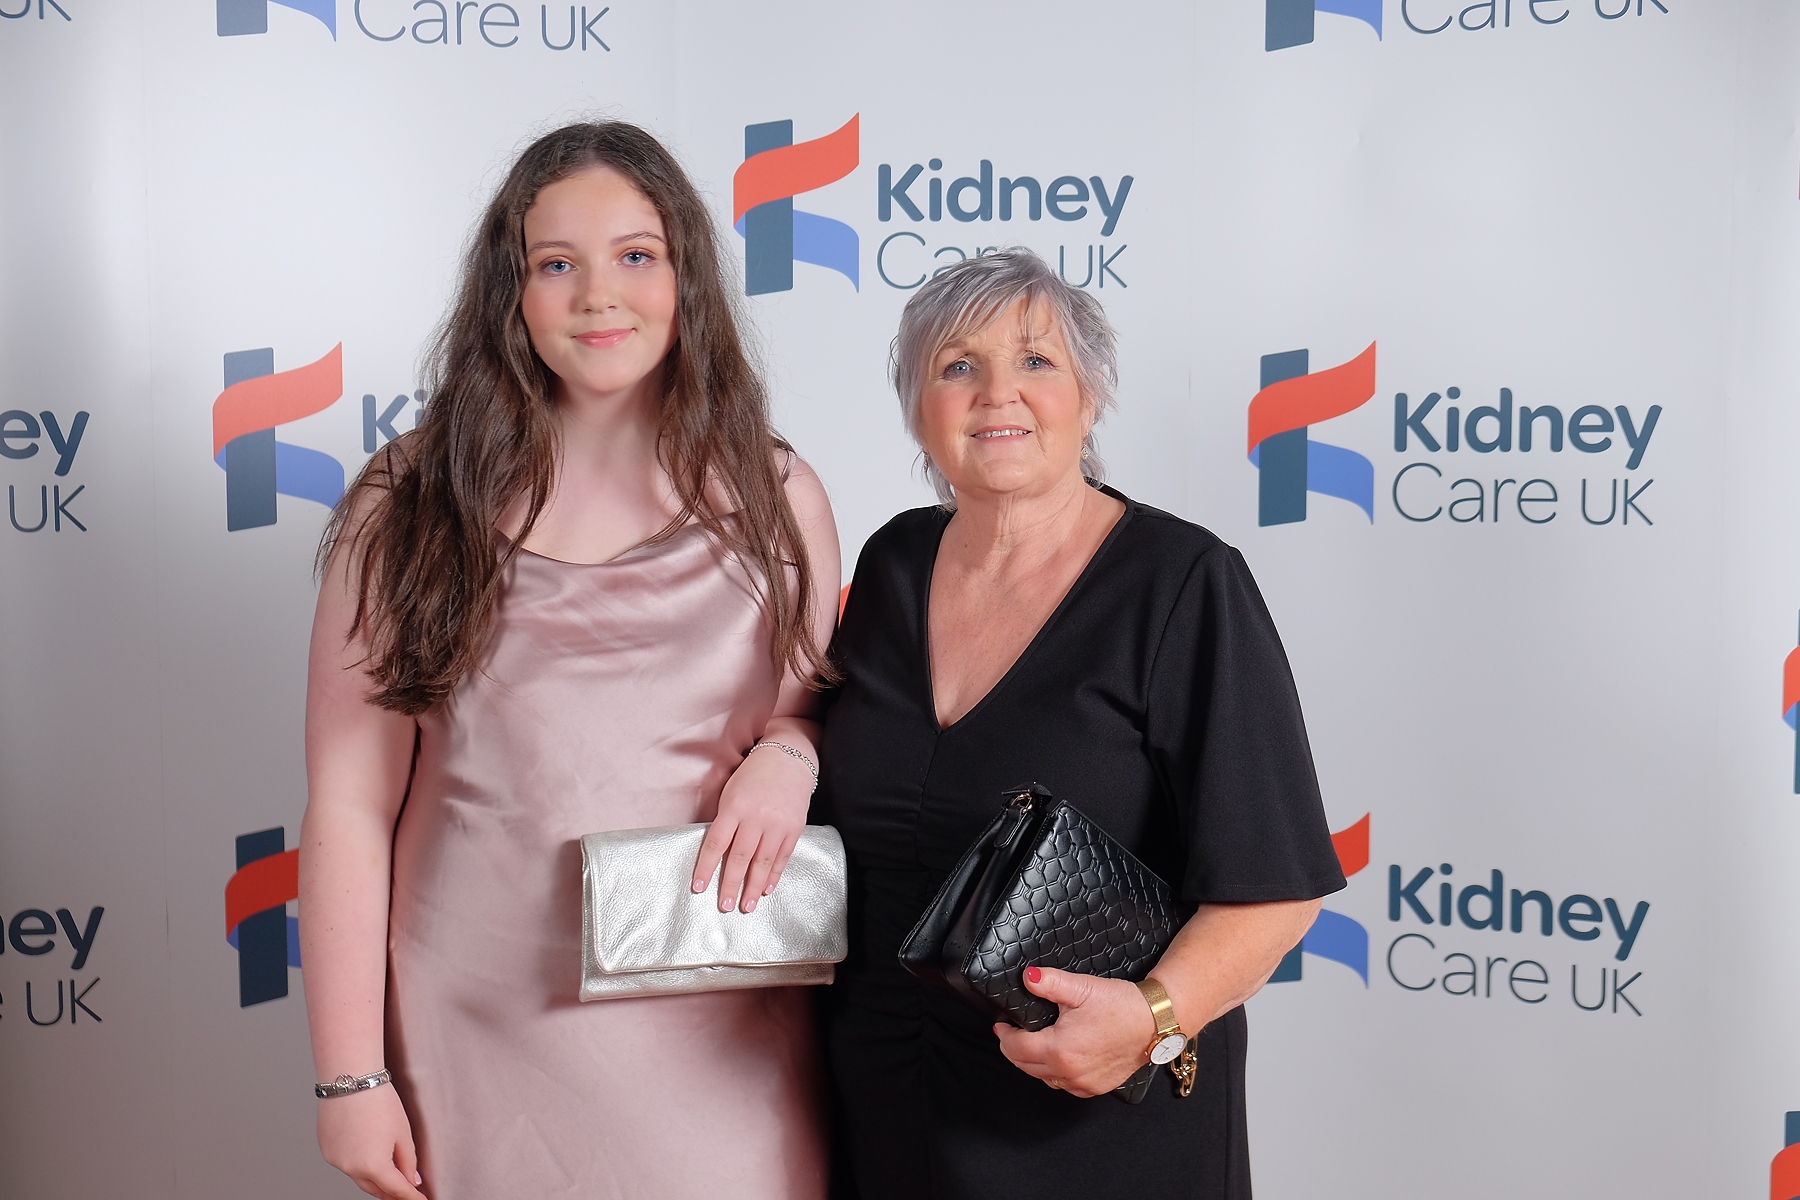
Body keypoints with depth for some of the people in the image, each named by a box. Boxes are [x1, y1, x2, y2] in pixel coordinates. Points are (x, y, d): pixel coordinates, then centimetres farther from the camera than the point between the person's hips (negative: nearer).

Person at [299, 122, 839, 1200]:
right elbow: (349, 804, -3)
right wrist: (352, 1076, -4)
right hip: (485, 1035, -1)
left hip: (717, 1035, 1)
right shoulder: (414, 509, -3)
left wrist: (789, 750, -10)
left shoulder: (775, 498, 2)